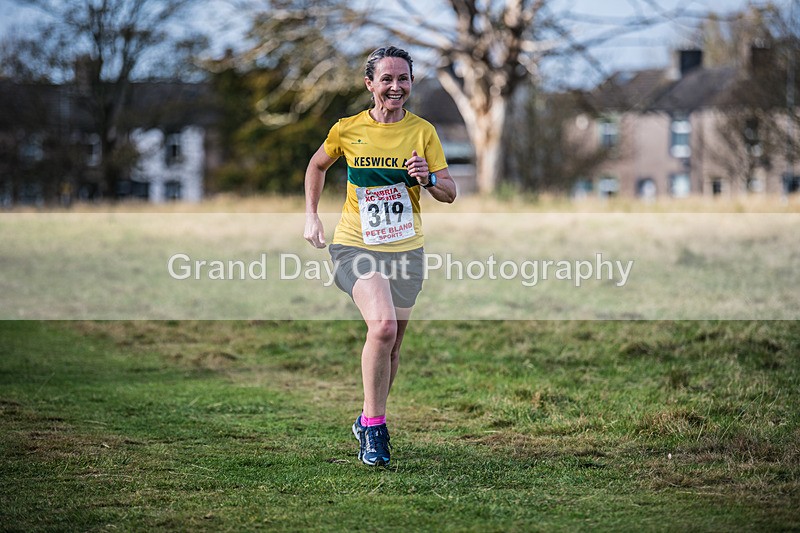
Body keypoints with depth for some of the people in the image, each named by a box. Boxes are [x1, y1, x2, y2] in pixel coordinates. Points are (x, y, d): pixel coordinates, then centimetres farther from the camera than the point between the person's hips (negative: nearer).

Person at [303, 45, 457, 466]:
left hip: (405, 250, 3)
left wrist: (429, 179, -20)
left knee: (390, 347, 11)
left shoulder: (422, 132, -1)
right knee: (382, 325, -26)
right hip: (355, 245, -3)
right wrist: (311, 215, 8)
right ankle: (374, 427, -15)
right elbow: (318, 165, 16)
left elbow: (450, 194, 1)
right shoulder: (347, 130, -3)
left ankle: (368, 420, 36)